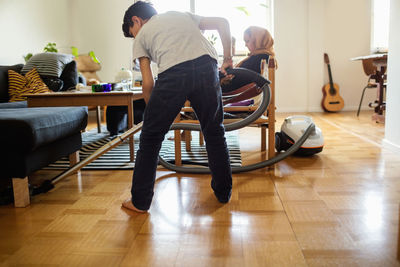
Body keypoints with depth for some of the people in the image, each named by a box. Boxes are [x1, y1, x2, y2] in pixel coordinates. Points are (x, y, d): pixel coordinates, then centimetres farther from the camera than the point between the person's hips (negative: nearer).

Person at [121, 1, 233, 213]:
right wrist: (227, 59, 27)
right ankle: (224, 193, 30)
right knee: (214, 132, 19)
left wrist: (153, 112, 27)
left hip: (173, 73, -3)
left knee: (150, 137, 12)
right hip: (206, 66, 4)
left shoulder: (141, 36, 25)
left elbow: (148, 84, 15)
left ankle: (140, 201, 20)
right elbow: (222, 23, 25)